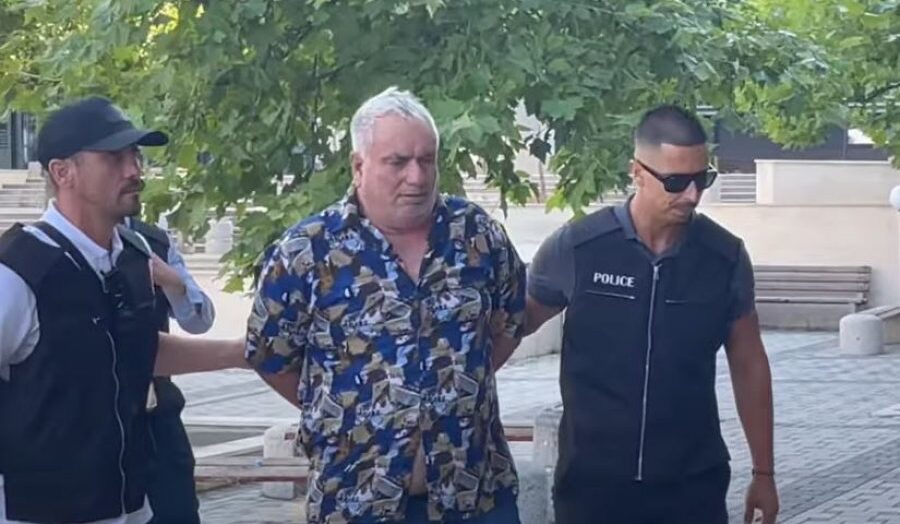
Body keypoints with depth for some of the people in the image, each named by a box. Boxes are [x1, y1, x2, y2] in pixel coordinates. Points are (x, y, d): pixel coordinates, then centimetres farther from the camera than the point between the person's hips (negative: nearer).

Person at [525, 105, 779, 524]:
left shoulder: (725, 257, -2)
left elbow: (748, 364, 8)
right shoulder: (575, 248, -7)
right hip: (592, 480, -1)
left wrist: (763, 472, 10)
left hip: (693, 483, 1)